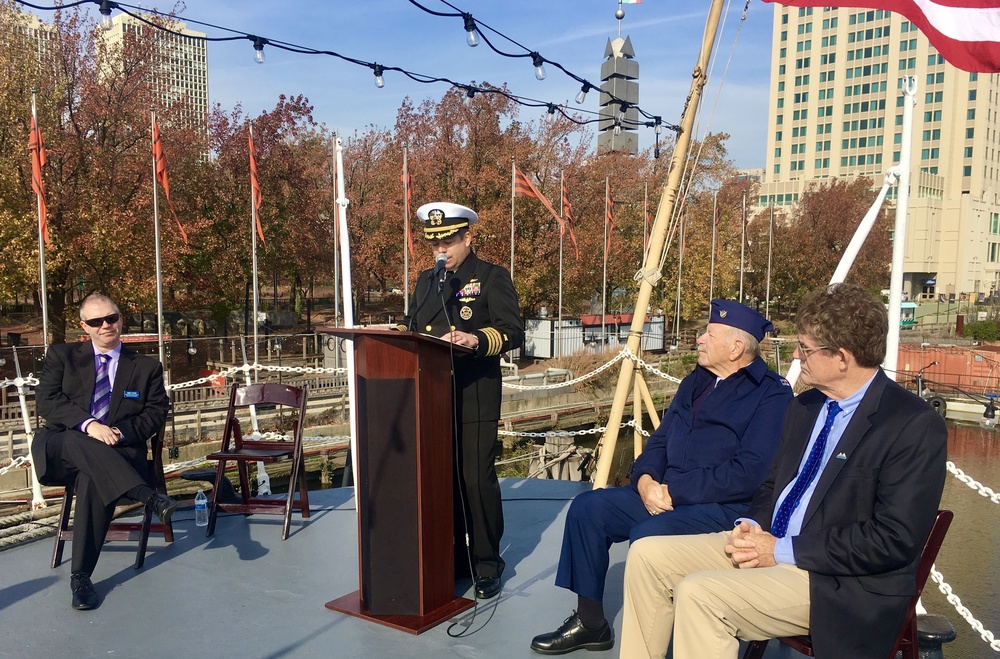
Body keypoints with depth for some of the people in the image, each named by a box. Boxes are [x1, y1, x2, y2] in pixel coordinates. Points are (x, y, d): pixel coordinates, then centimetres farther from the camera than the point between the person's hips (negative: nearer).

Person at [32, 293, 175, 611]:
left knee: (93, 479, -35)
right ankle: (149, 496, -45)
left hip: (118, 451, 0)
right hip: (59, 450, 1)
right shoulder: (61, 355, 12)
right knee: (77, 441, -37)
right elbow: (46, 400, -1)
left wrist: (120, 432, -14)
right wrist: (89, 425, -18)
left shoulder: (147, 367, 13)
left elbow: (156, 412, 6)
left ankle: (81, 576, -27)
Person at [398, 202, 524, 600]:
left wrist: (477, 340, -29)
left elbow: (513, 331, -11)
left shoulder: (492, 277, -1)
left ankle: (486, 563, 10)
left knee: (476, 479, -4)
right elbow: (411, 328, 25)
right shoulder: (426, 281, 20)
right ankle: (451, 556, 25)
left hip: (474, 399, -6)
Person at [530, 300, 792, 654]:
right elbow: (661, 439, 17)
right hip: (664, 495, 8)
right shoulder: (696, 381, 16)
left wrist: (674, 491, -19)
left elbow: (749, 472, -21)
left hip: (725, 508, -8)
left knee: (647, 534, -32)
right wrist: (645, 479, -5)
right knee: (587, 508, -5)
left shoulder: (771, 394, -11)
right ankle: (589, 622, 6)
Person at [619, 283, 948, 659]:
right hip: (769, 542, 8)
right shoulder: (804, 407, 11)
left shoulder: (916, 426, -15)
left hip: (840, 583, -8)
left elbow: (895, 540, -20)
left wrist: (784, 550, -19)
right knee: (647, 556, -3)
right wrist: (752, 526, -3)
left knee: (699, 593, -27)